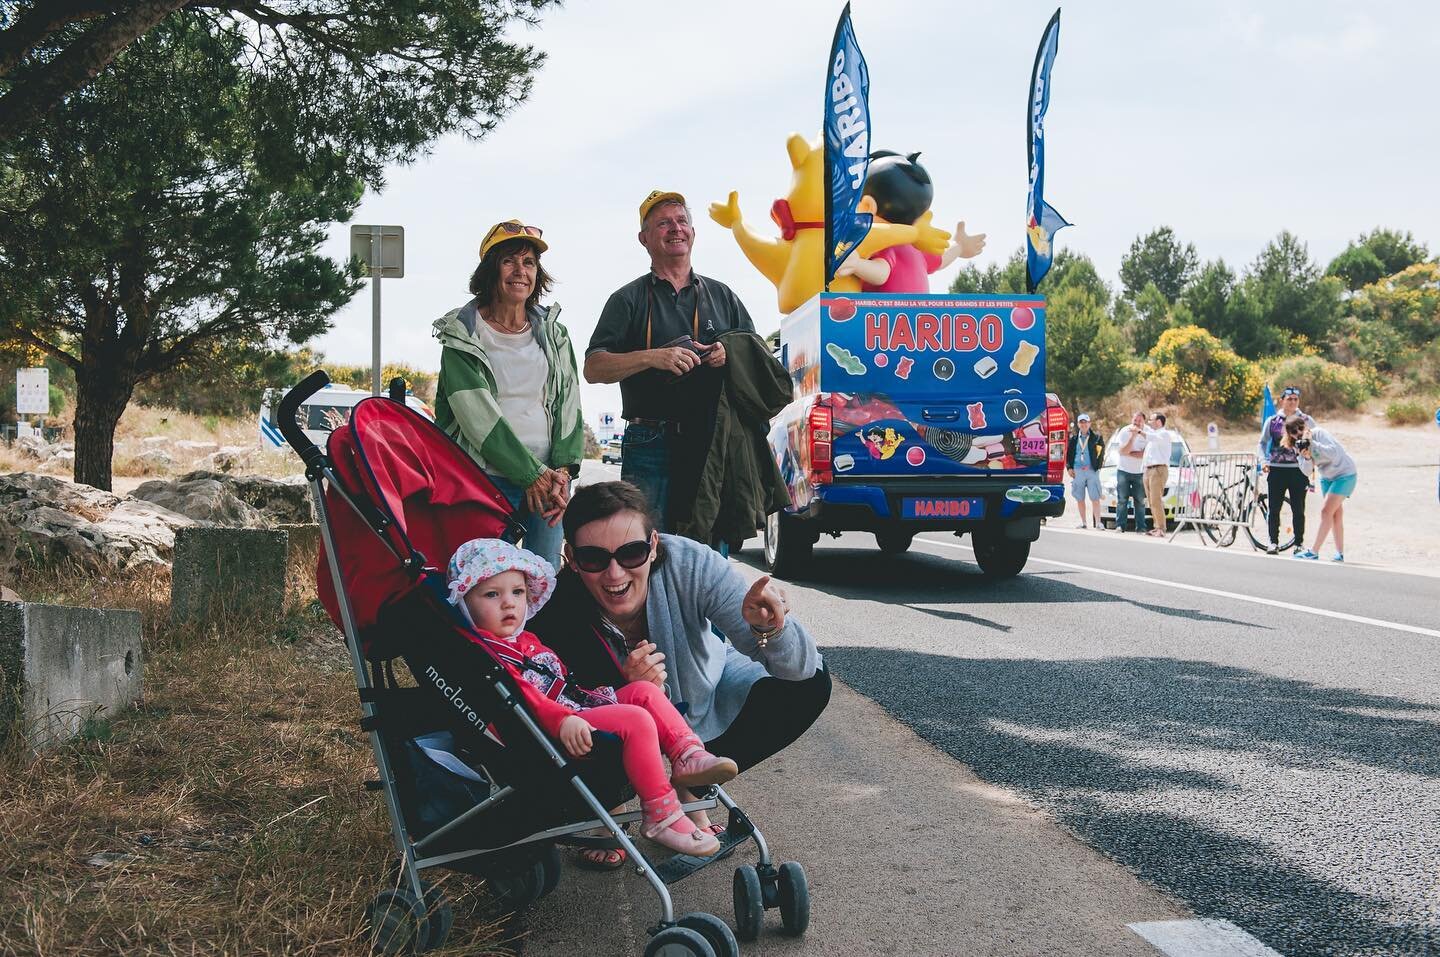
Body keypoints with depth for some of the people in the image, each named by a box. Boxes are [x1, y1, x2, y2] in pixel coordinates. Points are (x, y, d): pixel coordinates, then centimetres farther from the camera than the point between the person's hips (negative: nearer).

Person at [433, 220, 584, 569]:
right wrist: (531, 474, -14)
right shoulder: (462, 334, 0)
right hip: (487, 476, -4)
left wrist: (563, 469, -8)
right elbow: (476, 416, -9)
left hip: (548, 477, 4)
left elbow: (568, 404, 8)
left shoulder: (553, 332, 14)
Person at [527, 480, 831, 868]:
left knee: (810, 685, -18)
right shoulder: (555, 615, -33)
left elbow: (801, 667, -32)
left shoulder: (690, 565, -33)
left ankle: (691, 793, 0)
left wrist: (770, 628, -55)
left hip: (706, 691, 2)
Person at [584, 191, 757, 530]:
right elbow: (593, 368, -1)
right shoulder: (628, 299, 9)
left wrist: (730, 355, -6)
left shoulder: (722, 296, 18)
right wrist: (652, 357, -16)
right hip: (650, 447, -2)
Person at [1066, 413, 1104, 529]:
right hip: (1077, 471, 3)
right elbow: (1068, 453, 13)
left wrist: (1097, 466, -6)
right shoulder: (1073, 438, 11)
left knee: (1095, 498, -7)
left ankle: (1098, 523, -9)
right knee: (1080, 498, 6)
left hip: (1092, 471, -3)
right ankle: (1083, 523, 13)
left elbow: (1101, 453, 3)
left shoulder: (1096, 437, 5)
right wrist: (1069, 467, 2)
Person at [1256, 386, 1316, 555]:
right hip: (1276, 469, 1)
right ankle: (1273, 542, 8)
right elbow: (1263, 442, 7)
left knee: (1298, 509, 1)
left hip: (1298, 469, -1)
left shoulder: (1306, 420, 7)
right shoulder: (1272, 421, 8)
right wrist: (1263, 461, -9)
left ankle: (1299, 543, 9)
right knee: (1274, 508, 1)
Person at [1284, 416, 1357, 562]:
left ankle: (1313, 552, -15)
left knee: (1326, 511, -14)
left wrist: (1312, 443, -37)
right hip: (1327, 477, 8)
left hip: (1344, 474, -8)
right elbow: (1307, 471, -9)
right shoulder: (1298, 444, -1)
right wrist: (1306, 457, -29)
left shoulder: (1318, 433, -20)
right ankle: (1339, 554, 14)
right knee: (1336, 514, 9)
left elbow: (1333, 453, -33)